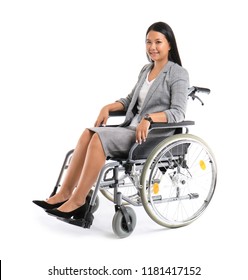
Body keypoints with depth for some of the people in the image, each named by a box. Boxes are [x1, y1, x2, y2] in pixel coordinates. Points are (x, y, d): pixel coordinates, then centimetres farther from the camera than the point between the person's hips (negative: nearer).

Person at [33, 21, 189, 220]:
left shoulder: (178, 74, -5)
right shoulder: (146, 70, 17)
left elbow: (178, 113, -16)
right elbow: (131, 100, 25)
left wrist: (149, 118, -30)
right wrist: (108, 107, 6)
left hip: (155, 135, -7)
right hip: (133, 128, 7)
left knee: (100, 137, -27)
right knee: (89, 134, -18)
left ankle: (78, 201, -20)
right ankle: (65, 194, -18)